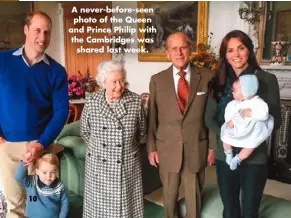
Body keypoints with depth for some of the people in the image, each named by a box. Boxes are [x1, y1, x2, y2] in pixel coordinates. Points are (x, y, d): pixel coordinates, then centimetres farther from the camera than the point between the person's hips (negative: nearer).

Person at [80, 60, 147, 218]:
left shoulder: (136, 101, -9)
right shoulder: (91, 102, -8)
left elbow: (142, 132, 4)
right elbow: (84, 131, 6)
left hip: (127, 163, 0)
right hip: (98, 163, 1)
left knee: (126, 202, 14)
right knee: (100, 202, 15)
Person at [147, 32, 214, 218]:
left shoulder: (207, 77, -3)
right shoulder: (157, 80, -2)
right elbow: (152, 117, 1)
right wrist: (151, 147, 1)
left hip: (196, 148, 0)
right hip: (167, 148, 1)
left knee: (194, 195, 16)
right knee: (169, 195, 18)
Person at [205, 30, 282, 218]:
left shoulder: (267, 79, -6)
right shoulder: (220, 81, 2)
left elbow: (276, 120, -5)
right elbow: (209, 118, 3)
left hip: (255, 157, -2)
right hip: (225, 155, 2)